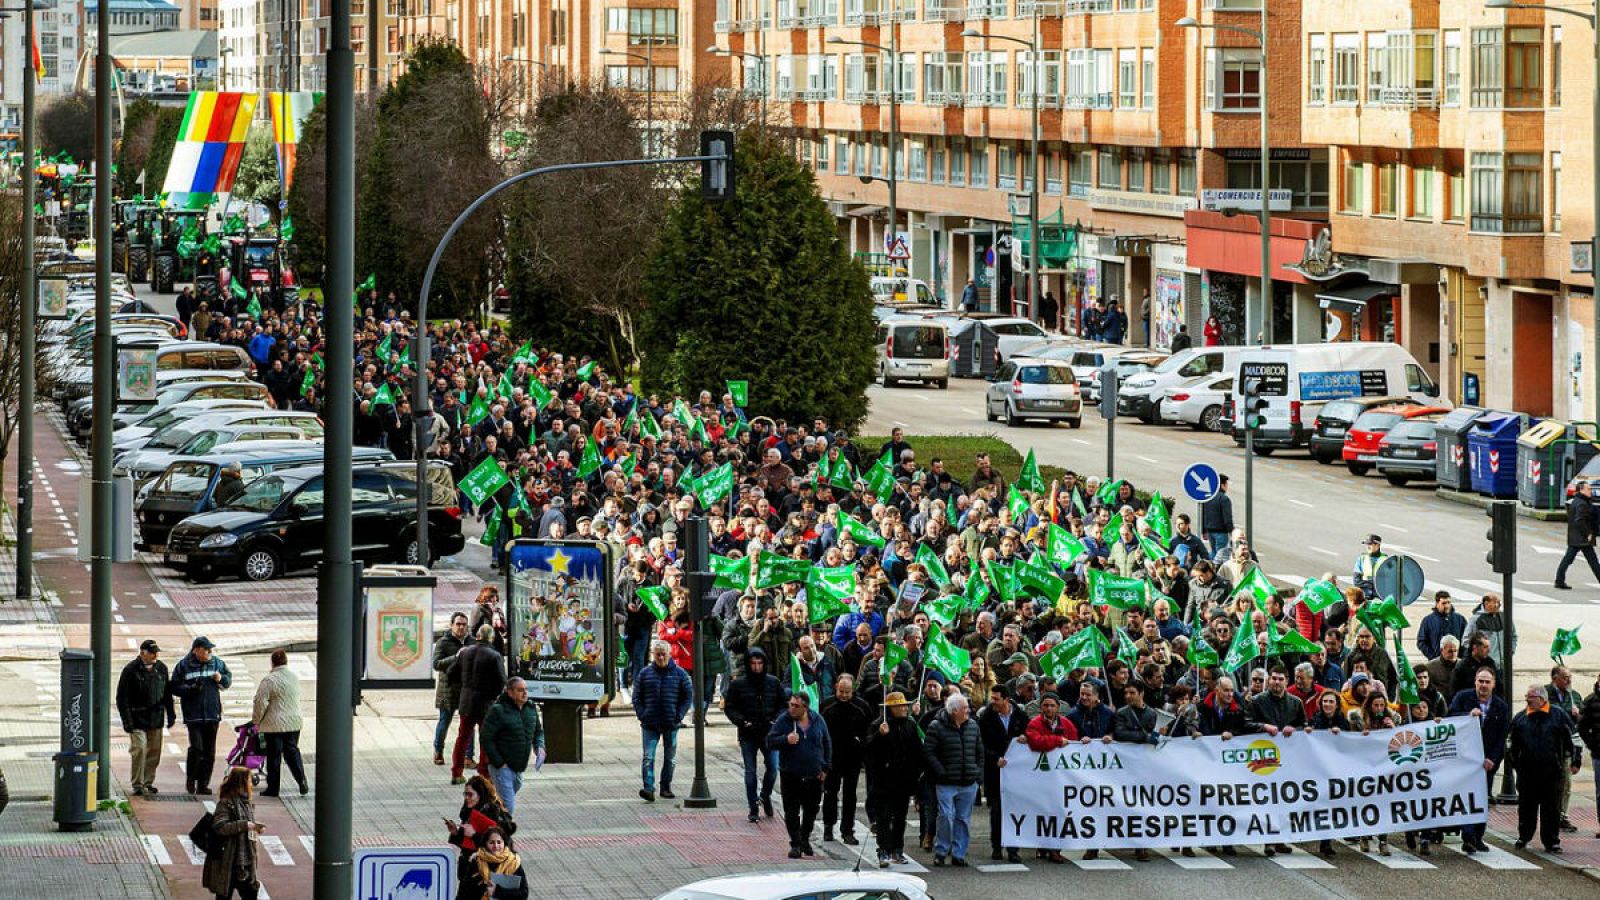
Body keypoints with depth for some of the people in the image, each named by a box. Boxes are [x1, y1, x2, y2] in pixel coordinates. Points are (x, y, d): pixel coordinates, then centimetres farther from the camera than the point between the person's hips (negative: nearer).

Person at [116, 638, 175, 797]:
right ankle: (137, 785, -6)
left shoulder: (161, 668, 8)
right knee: (139, 749, -13)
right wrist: (127, 720, -13)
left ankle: (148, 782, 20)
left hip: (156, 718, 5)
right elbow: (122, 697, -8)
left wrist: (170, 714, 13)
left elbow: (167, 693, 18)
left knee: (154, 751, 8)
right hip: (137, 719, -5)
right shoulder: (131, 670, -9)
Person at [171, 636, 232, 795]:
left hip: (212, 715, 4)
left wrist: (221, 679, -5)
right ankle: (190, 779, 5)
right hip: (193, 715, -4)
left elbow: (228, 681, 17)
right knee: (196, 748, -15)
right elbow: (175, 687, -1)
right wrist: (191, 689, -17)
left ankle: (203, 784, 13)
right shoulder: (184, 665, -2)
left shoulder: (217, 663, 7)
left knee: (209, 752, 5)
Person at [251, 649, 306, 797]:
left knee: (274, 756, 3)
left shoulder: (269, 680, -15)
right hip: (293, 723, 5)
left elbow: (261, 703, -15)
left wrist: (256, 720, -1)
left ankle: (273, 788, 8)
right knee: (292, 752, 14)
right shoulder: (295, 677, 4)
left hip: (274, 724, -5)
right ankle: (302, 781, 2)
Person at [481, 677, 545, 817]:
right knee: (508, 806, -13)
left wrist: (540, 747, 0)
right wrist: (499, 763, -17)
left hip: (519, 768, 7)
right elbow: (486, 739, -14)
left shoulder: (531, 709, 6)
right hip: (502, 767, -7)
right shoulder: (497, 711, -15)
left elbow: (538, 731, 22)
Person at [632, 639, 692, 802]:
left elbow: (688, 697, 4)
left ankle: (666, 787, 25)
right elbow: (637, 697, 8)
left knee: (670, 758, 11)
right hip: (650, 725, -1)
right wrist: (642, 715, -5)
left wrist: (678, 716, -6)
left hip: (671, 724, 1)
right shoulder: (644, 674, 4)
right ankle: (649, 788, -18)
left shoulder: (679, 673, 2)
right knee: (648, 758, -12)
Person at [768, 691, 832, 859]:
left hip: (814, 776, 2)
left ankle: (805, 840, 28)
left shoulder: (818, 721, 2)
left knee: (811, 810, 10)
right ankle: (795, 844, 5)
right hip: (791, 775, -2)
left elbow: (827, 745, 11)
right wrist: (786, 740, -23)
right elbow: (770, 742, -4)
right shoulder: (783, 721, -4)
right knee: (792, 811, -3)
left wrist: (825, 768, 5)